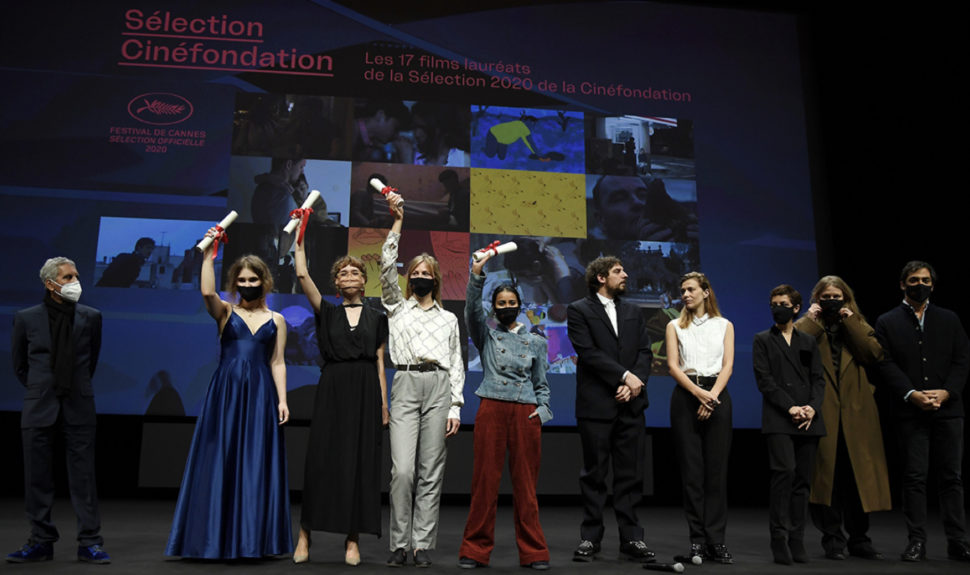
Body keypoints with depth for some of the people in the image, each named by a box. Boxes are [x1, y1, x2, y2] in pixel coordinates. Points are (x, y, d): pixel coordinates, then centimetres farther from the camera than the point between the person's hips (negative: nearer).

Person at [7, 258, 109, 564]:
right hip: (39, 409, 1)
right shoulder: (26, 318, 2)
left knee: (83, 477, 1)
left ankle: (89, 543, 7)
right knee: (37, 478, 7)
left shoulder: (90, 317, 3)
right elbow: (19, 365, 13)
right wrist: (40, 389, 14)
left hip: (78, 408, 0)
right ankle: (41, 542, 19)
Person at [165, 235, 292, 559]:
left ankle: (252, 538, 11)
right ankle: (218, 537, 10)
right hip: (226, 390, -1)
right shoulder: (225, 312, 7)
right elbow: (207, 292, -15)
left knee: (256, 462, 2)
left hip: (260, 393, 1)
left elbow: (277, 363, 7)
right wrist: (209, 254, -15)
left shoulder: (276, 320, 10)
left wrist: (282, 399, -2)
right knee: (220, 459, 0)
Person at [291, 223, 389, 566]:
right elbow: (302, 276, -3)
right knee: (322, 458, -2)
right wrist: (299, 240, -1)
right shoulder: (327, 312, 10)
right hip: (332, 387, 0)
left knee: (360, 461, 0)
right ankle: (305, 535, 7)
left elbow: (380, 363, 7)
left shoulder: (376, 318, 11)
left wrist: (384, 404, 0)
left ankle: (352, 540, 5)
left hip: (366, 390, 1)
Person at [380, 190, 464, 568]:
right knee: (402, 469, -10)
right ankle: (400, 544, 1)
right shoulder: (397, 307, 16)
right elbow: (387, 266, 4)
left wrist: (455, 406, 3)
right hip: (405, 384, -1)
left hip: (439, 386, 1)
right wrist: (398, 219, 1)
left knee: (431, 472, 0)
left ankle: (423, 545, 6)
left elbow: (457, 363, 13)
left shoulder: (449, 318, 19)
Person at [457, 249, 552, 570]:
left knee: (526, 483, 3)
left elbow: (541, 383, 15)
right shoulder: (486, 336, 11)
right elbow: (472, 309, -7)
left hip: (526, 414, 1)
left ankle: (533, 552, 12)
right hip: (492, 410, -1)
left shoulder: (536, 342, 15)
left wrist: (542, 409, -2)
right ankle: (476, 550, 9)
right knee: (485, 481, 0)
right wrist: (477, 274, -19)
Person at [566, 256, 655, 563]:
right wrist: (624, 375, -15)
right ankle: (590, 538, 13)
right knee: (594, 474, 4)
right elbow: (588, 351, -11)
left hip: (630, 404, 4)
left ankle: (632, 538, 13)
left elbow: (645, 351, 8)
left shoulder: (633, 313, 17)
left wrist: (635, 383, -9)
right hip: (596, 406, -4)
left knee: (630, 474, 6)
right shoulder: (578, 310, 1)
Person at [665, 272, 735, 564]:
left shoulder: (724, 325, 12)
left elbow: (727, 365, 2)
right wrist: (698, 392, -14)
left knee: (717, 469, -2)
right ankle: (697, 540, 3)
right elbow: (673, 366, 1)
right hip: (686, 396, 0)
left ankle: (716, 540, 3)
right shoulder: (675, 326, 11)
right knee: (691, 470, -2)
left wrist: (712, 395, -13)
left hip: (717, 395, 0)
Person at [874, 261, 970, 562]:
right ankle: (917, 541, 6)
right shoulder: (887, 322, 7)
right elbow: (886, 364, -2)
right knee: (914, 477, 0)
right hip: (909, 412, -2)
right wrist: (912, 395, -13)